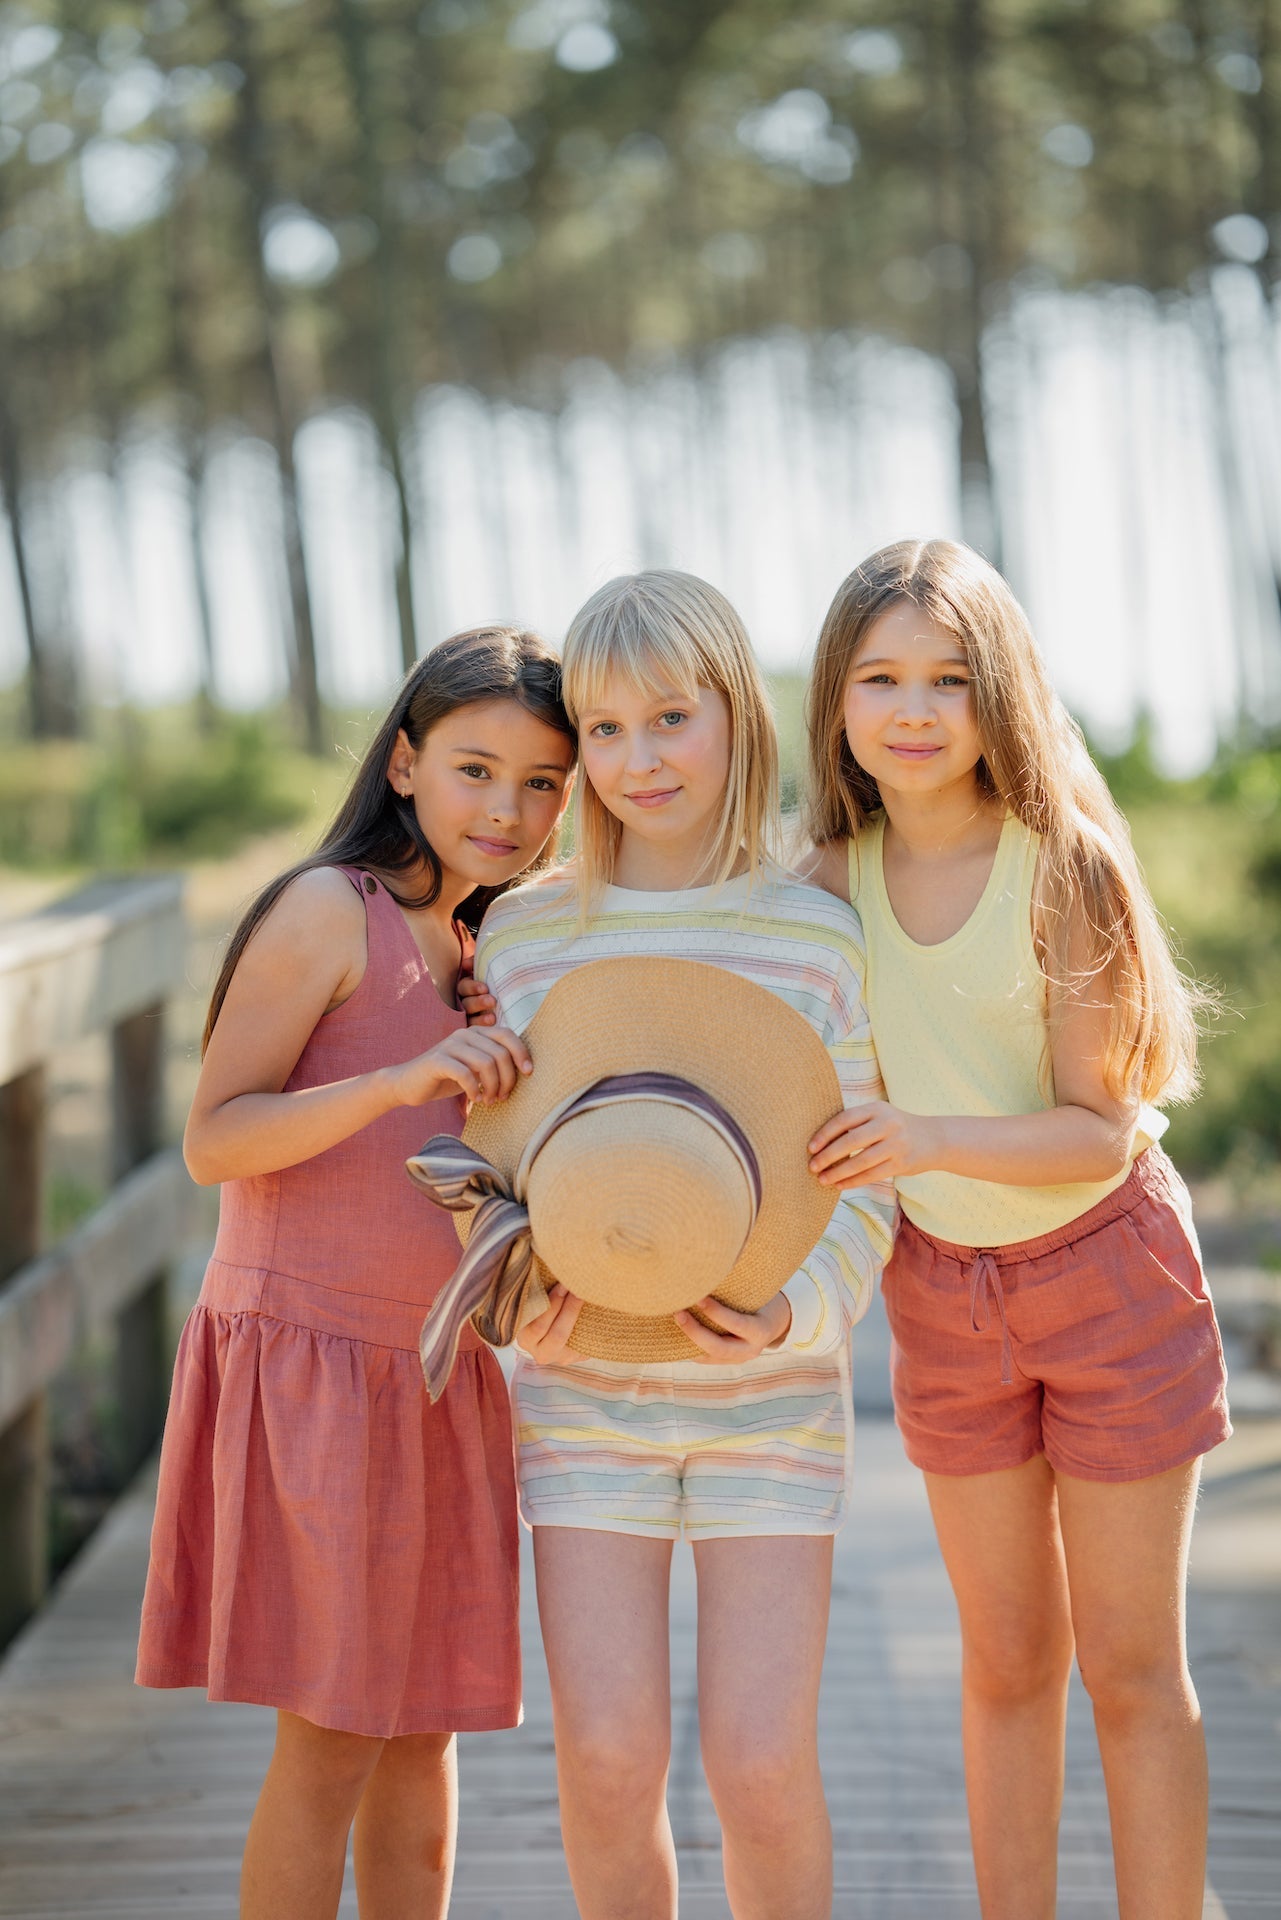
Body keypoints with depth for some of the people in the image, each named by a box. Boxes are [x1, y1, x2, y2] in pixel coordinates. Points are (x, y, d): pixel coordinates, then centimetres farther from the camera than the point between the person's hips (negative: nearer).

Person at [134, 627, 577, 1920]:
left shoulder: (484, 950, 13)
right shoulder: (329, 910, -10)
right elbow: (215, 1139, -16)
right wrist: (402, 1079, -27)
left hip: (442, 1380, 7)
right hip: (311, 1363, -7)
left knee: (423, 1733, 12)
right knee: (329, 1749, -5)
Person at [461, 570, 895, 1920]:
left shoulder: (819, 939, -2)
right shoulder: (521, 932, 2)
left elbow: (862, 1183, 1)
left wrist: (798, 1310, -18)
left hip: (772, 1395, -1)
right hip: (584, 1391, 1)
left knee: (759, 1761, -6)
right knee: (606, 1760, -5)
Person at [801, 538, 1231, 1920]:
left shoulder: (1061, 865, -19)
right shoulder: (835, 881, -7)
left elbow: (1101, 1132, -21)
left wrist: (928, 1139, -36)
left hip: (1108, 1275, -4)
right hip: (942, 1286, 4)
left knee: (1130, 1666, 3)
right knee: (1006, 1661, 13)